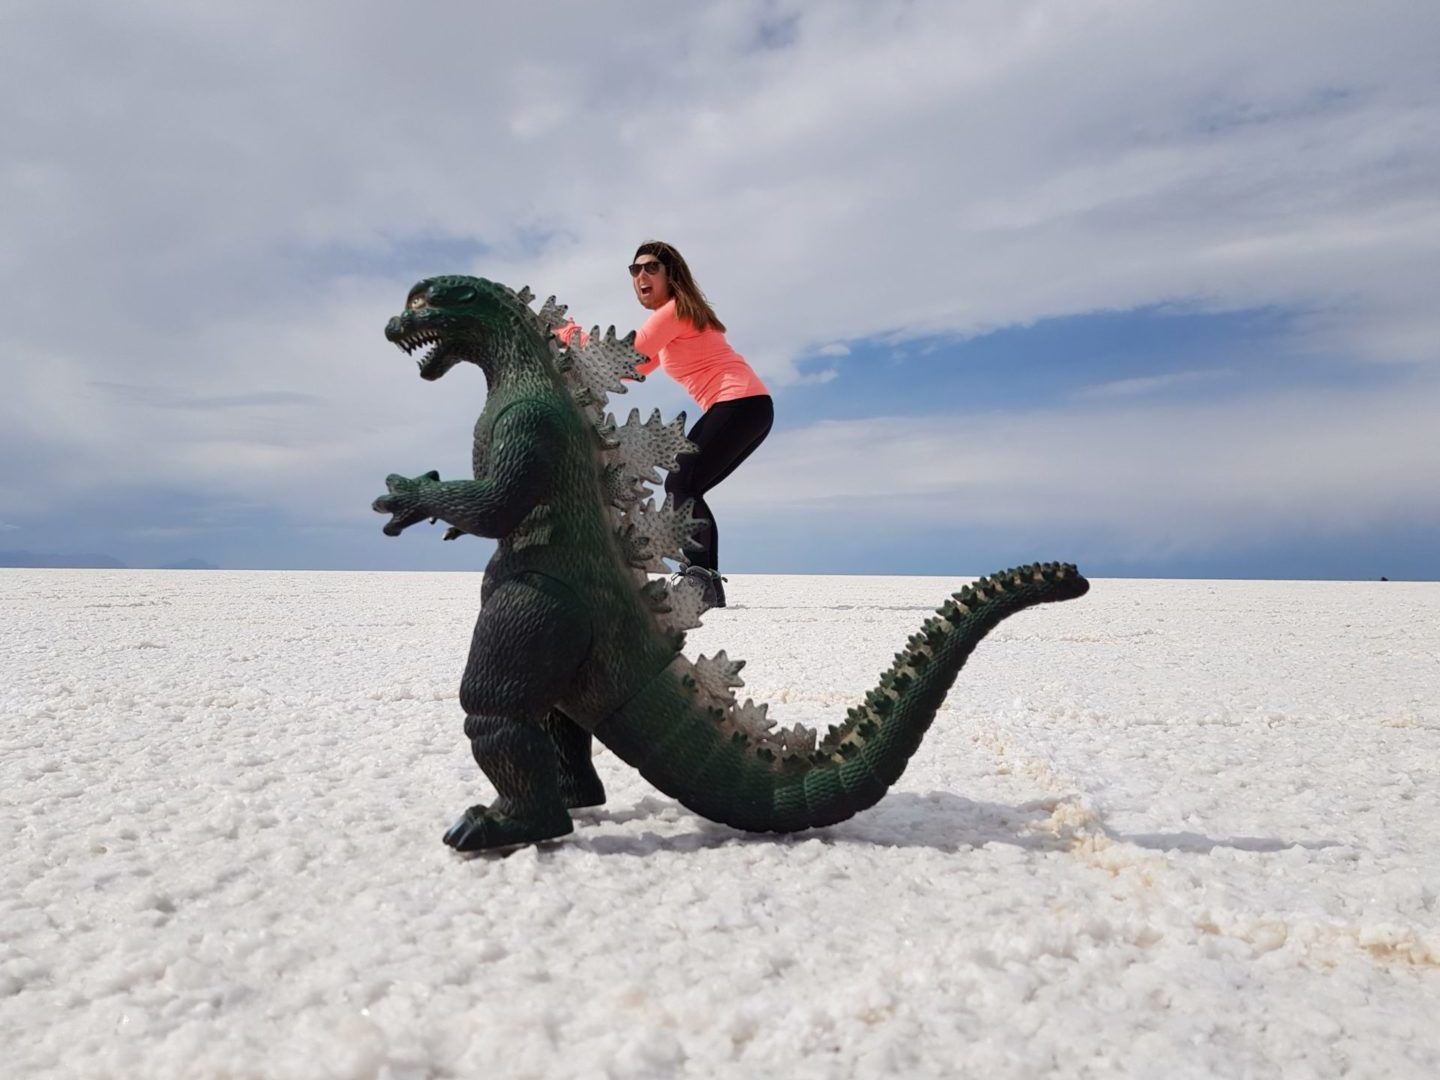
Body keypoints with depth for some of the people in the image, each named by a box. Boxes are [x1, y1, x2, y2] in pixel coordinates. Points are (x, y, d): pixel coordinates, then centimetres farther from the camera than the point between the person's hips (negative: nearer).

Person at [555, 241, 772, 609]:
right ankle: (707, 583, 8)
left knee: (682, 486, -15)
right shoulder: (674, 316, 24)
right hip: (745, 408, 10)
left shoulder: (673, 310, -8)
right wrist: (582, 344, 12)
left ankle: (698, 580, -22)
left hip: (742, 404, -10)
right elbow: (636, 368, 19)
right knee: (684, 488, 9)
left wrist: (576, 337, -3)